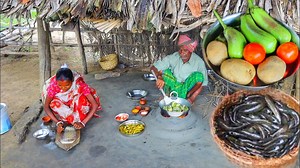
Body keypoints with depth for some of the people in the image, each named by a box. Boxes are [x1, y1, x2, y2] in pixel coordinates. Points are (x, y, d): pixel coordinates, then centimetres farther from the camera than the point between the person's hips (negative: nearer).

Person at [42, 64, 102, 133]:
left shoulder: (79, 84, -35)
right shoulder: (53, 85, -32)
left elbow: (95, 105, -34)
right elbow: (46, 106, -21)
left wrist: (83, 123, -40)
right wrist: (58, 122, -32)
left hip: (76, 102, -1)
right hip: (62, 102, 1)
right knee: (54, 104, -32)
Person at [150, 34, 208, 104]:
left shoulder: (199, 62, -14)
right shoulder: (173, 57, -12)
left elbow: (202, 82, -15)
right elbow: (153, 67, -13)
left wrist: (188, 94, -30)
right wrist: (159, 77, -36)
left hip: (187, 89, -1)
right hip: (174, 88, 1)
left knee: (198, 75, -25)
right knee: (165, 71, -23)